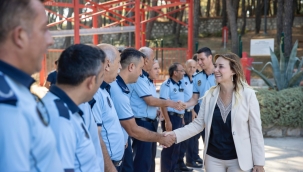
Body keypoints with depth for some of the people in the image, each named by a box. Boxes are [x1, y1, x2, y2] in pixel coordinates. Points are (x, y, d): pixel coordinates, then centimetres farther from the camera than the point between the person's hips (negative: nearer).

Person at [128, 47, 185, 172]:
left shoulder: (145, 77, 13)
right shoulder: (138, 77, -18)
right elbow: (150, 101, -20)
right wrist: (169, 103, -10)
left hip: (150, 122, 10)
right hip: (142, 123, -10)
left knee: (150, 159, 19)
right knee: (143, 161, -3)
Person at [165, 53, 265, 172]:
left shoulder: (247, 94, -10)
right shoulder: (209, 95, -2)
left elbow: (255, 130, -7)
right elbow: (198, 124, 1)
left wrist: (259, 162, -6)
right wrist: (176, 135, -14)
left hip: (239, 159, -3)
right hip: (213, 158, 3)